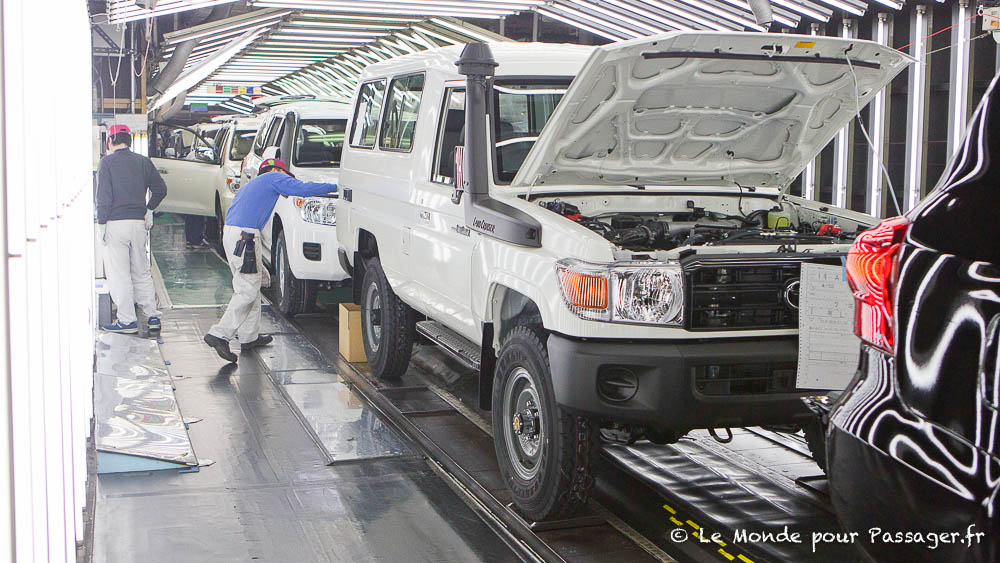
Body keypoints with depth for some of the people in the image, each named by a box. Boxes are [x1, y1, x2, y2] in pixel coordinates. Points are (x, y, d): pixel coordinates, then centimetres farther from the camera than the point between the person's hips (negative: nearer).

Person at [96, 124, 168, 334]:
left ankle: (127, 320, 0)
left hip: (116, 223, -5)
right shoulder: (143, 161, 9)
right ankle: (152, 315, 13)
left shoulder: (108, 162, -5)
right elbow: (160, 189, 8)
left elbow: (104, 196, -10)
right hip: (138, 222, 5)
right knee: (141, 272, 14)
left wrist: (101, 223, -7)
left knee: (119, 274, 0)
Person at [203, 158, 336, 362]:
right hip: (244, 236, -10)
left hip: (229, 232, 10)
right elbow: (303, 189, -5)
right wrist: (335, 187, 3)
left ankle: (249, 336, 19)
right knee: (248, 291, -8)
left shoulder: (252, 184, 31)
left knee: (248, 286, 16)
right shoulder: (274, 178, 6)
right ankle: (220, 334, -12)